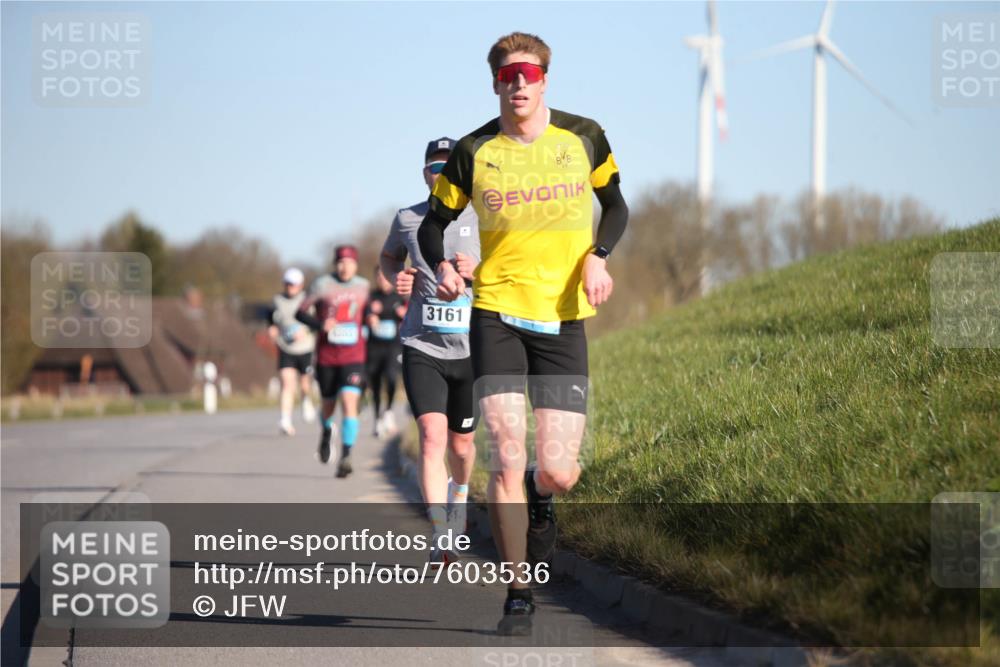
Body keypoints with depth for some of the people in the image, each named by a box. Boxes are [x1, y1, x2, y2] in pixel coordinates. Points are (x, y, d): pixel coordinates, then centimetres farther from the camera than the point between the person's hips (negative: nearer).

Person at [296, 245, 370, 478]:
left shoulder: (362, 286, 6)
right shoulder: (322, 285, -4)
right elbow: (300, 312, -2)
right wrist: (320, 325, -18)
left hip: (353, 356, 0)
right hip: (326, 356, 0)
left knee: (350, 403, -17)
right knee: (329, 404, 14)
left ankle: (345, 457, -19)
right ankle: (327, 432, 50)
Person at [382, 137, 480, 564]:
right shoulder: (408, 220, 4)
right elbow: (389, 257, 25)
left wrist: (478, 271, -17)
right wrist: (398, 279, 2)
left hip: (470, 350, 1)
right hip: (421, 348, -1)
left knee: (461, 442, 13)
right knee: (432, 436, -18)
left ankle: (459, 491, 48)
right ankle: (441, 540, -21)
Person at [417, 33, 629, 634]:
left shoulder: (583, 137, 1)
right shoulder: (472, 153, -1)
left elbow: (615, 205, 15)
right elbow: (435, 222, 11)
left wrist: (598, 257, -4)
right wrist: (441, 265, -11)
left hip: (564, 319, 1)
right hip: (497, 313, -1)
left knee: (559, 474, -6)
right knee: (506, 460, -12)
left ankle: (540, 496, 34)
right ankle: (519, 596, 4)